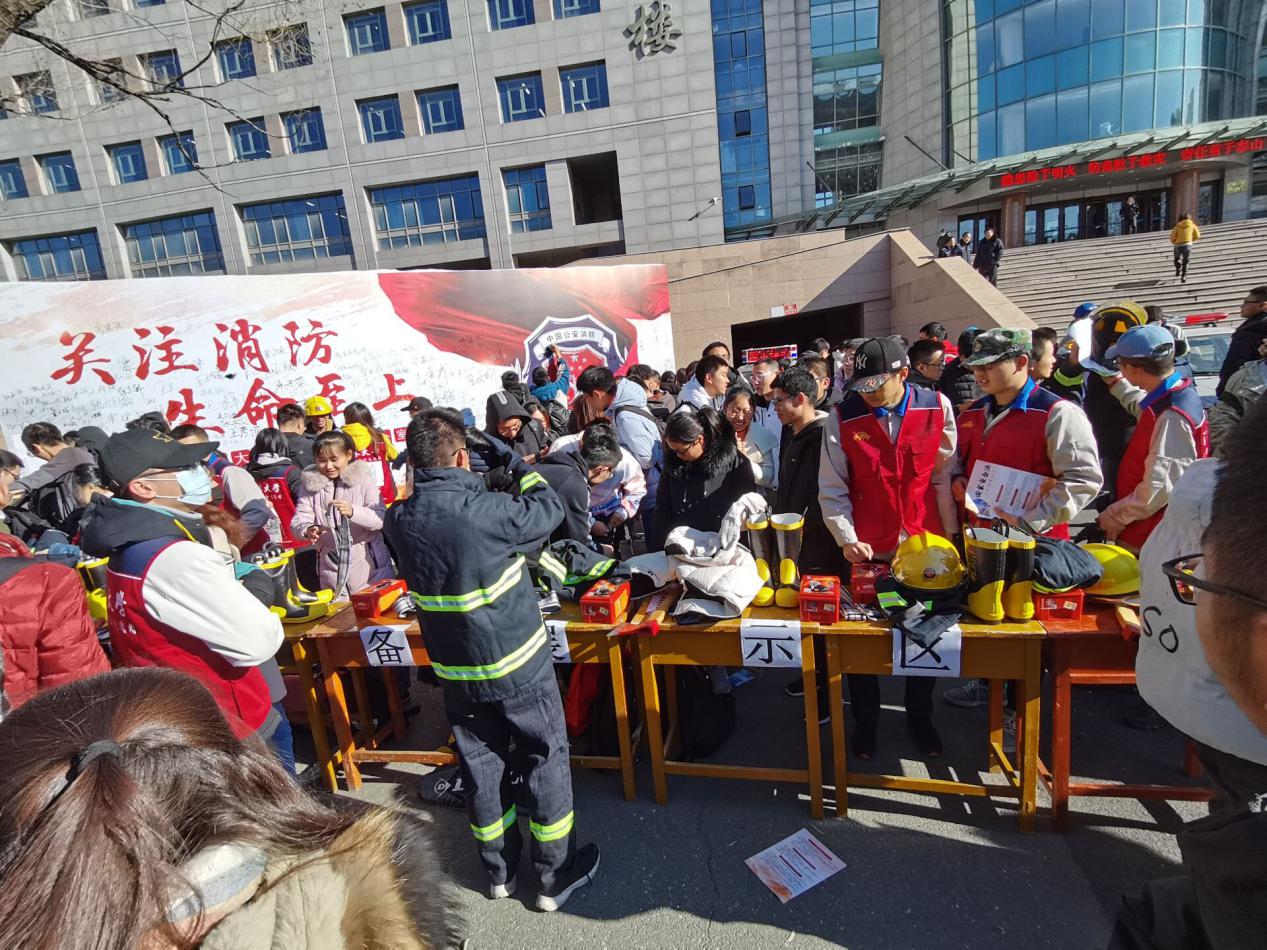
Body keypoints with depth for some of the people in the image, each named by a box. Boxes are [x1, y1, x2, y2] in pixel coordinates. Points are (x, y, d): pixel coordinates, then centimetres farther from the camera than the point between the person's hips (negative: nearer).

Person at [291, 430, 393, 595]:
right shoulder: (311, 482, 4)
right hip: (330, 563, 3)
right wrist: (308, 530, -23)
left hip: (366, 559, -3)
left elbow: (380, 519, -14)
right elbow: (298, 520, -1)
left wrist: (353, 511, -31)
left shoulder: (363, 478, -5)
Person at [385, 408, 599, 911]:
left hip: (456, 669, 6)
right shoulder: (484, 509, -27)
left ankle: (500, 872, 40)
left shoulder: (399, 519, -9)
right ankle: (556, 876, 29)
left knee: (481, 766, 21)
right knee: (545, 758, 14)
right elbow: (548, 510, -11)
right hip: (517, 662, -5)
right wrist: (518, 466, 3)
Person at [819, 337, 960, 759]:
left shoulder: (937, 407, -5)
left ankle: (919, 716, 39)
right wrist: (847, 539, -14)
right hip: (868, 549, -1)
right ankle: (865, 720, 32)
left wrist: (951, 536, 0)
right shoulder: (843, 417, -8)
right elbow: (832, 490, -5)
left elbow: (944, 477, -2)